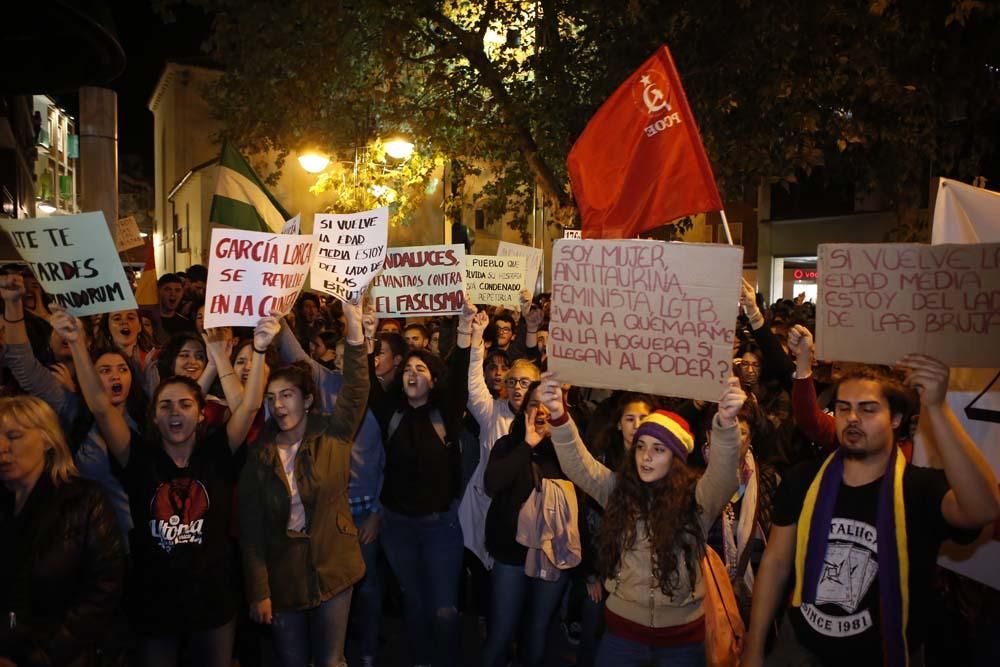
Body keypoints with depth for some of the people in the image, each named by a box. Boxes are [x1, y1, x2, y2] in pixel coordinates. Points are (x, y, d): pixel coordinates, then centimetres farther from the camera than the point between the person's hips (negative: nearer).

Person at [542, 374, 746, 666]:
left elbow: (723, 473, -29)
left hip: (681, 633, -1)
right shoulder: (617, 489, -4)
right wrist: (559, 416, -33)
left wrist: (725, 423, -48)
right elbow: (577, 465, -16)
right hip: (622, 626, 2)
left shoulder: (697, 498, -10)